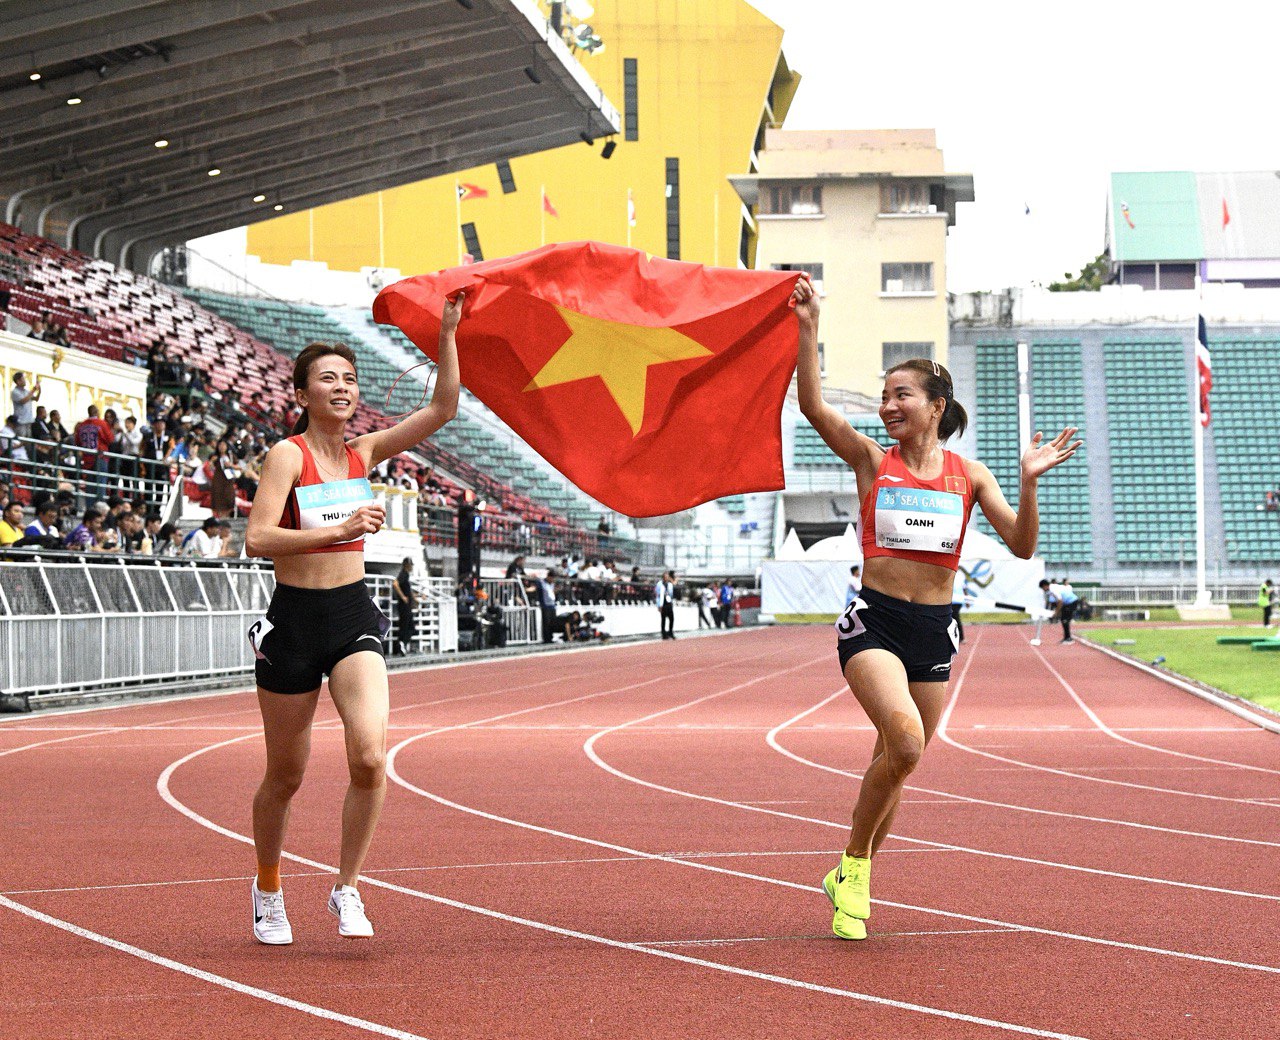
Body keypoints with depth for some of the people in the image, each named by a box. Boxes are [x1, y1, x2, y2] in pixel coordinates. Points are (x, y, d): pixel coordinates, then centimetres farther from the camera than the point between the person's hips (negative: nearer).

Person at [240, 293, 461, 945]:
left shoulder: (364, 452, 6)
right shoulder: (287, 456, -9)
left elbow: (442, 409, 0)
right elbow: (257, 539, -21)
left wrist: (447, 335, -9)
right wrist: (339, 528, -28)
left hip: (353, 616, 3)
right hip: (294, 621, -3)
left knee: (371, 757, -18)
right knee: (285, 777, 10)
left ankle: (347, 889, -1)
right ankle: (267, 891, 34)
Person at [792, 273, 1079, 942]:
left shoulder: (969, 477, 7)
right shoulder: (872, 461, 2)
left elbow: (1021, 546, 0)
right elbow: (813, 406, -13)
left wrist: (1028, 482, -15)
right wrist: (807, 328, -20)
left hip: (934, 632, 3)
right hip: (873, 622, -3)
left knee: (896, 763, 9)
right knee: (905, 743, -26)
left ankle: (851, 882, 28)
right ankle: (854, 866, -6)